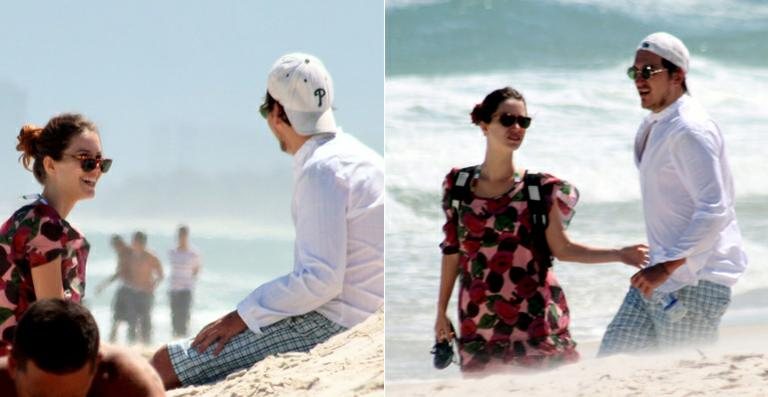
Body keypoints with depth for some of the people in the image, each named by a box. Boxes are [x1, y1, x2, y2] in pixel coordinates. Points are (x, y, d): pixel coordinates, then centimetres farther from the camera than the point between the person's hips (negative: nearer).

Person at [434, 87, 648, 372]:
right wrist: (441, 311, 14)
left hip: (533, 318, -2)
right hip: (478, 322, 2)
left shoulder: (539, 188, -2)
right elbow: (452, 250, 11)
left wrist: (619, 254, -16)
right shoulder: (458, 184, 4)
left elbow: (562, 249, -4)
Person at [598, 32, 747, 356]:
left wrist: (666, 267, -27)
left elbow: (714, 210, -25)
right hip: (663, 272, 10)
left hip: (696, 280, -10)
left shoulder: (690, 130, -17)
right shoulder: (653, 127, 14)